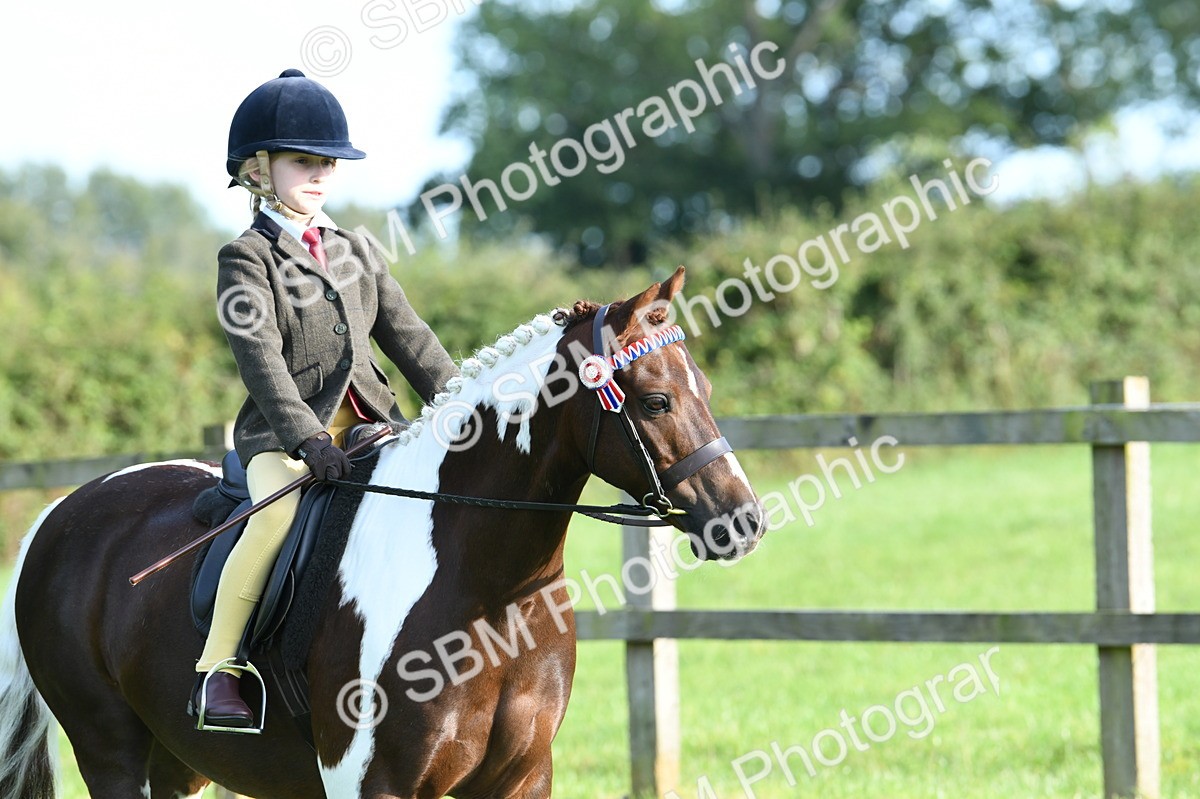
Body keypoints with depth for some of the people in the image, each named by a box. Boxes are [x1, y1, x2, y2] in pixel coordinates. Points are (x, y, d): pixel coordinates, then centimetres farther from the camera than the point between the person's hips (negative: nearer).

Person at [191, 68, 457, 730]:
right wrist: (306, 437, -27)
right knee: (279, 512, -34)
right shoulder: (247, 259, -2)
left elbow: (408, 339, 18)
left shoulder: (357, 253, 18)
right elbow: (261, 358, -15)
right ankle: (216, 669, -26)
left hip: (370, 423, 6)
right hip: (283, 430, -6)